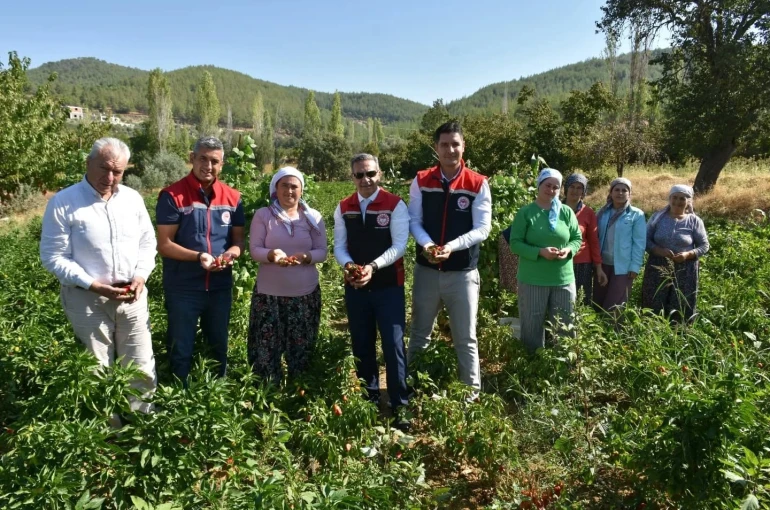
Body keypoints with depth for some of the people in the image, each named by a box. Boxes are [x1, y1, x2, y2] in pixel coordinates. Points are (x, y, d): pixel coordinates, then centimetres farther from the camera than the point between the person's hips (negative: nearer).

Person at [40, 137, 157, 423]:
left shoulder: (132, 199, 3)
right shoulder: (63, 203, -10)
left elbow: (148, 242, 10)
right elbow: (53, 257, -10)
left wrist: (140, 276, -7)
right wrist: (93, 285, -18)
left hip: (132, 296, 4)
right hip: (87, 299, -3)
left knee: (142, 365, 10)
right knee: (98, 371, 11)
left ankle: (143, 418, 30)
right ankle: (108, 425, 28)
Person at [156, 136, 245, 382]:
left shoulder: (232, 197, 2)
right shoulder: (172, 195, -10)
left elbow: (239, 240, 7)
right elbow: (164, 245, -12)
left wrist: (230, 254, -16)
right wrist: (198, 256, -27)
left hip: (220, 287, 4)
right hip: (182, 288, -4)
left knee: (219, 348, 19)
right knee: (181, 352, 10)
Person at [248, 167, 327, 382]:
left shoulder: (313, 217, 3)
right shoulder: (263, 215, -1)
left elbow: (322, 252, 2)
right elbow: (254, 249, -4)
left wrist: (306, 257, -20)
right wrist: (271, 254, -26)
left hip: (305, 294, 1)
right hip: (269, 293, -1)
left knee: (301, 349, 10)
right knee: (266, 348, 3)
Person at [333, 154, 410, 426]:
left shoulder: (395, 205, -7)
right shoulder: (343, 208, 6)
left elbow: (399, 246, -12)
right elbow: (339, 246, 5)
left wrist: (373, 266, -25)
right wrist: (349, 266, -16)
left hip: (389, 287, -4)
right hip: (355, 287, 4)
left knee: (393, 345, -4)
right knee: (362, 345, 15)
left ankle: (399, 406, 10)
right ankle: (369, 400, 32)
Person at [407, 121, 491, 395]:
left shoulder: (478, 184, -5)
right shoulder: (421, 181, 2)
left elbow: (482, 228, -8)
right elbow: (414, 220, 1)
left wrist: (452, 246, -23)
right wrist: (426, 243, -19)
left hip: (463, 273, -2)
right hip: (426, 270, 2)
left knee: (466, 339, 9)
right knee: (419, 334, 16)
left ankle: (473, 392, 23)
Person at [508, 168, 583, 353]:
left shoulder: (566, 212, 4)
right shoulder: (525, 212, -5)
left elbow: (577, 238, 10)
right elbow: (515, 244, -8)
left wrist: (568, 250, -12)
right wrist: (540, 252, -21)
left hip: (564, 279, 3)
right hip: (532, 280, -3)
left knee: (564, 326, 12)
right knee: (532, 325, 7)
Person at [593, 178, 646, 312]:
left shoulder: (636, 215, -4)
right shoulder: (602, 212, 6)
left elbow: (639, 243, -7)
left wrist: (635, 267, -12)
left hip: (623, 266, -4)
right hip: (602, 264, 4)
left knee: (614, 306, 0)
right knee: (598, 302, 10)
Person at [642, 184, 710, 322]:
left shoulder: (694, 221, 1)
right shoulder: (658, 217, 3)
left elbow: (704, 246, 3)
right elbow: (646, 239, 2)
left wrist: (688, 254, -16)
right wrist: (658, 250, -17)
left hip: (684, 271, 0)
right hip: (658, 268, 1)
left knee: (681, 310, 5)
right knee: (653, 309, 3)